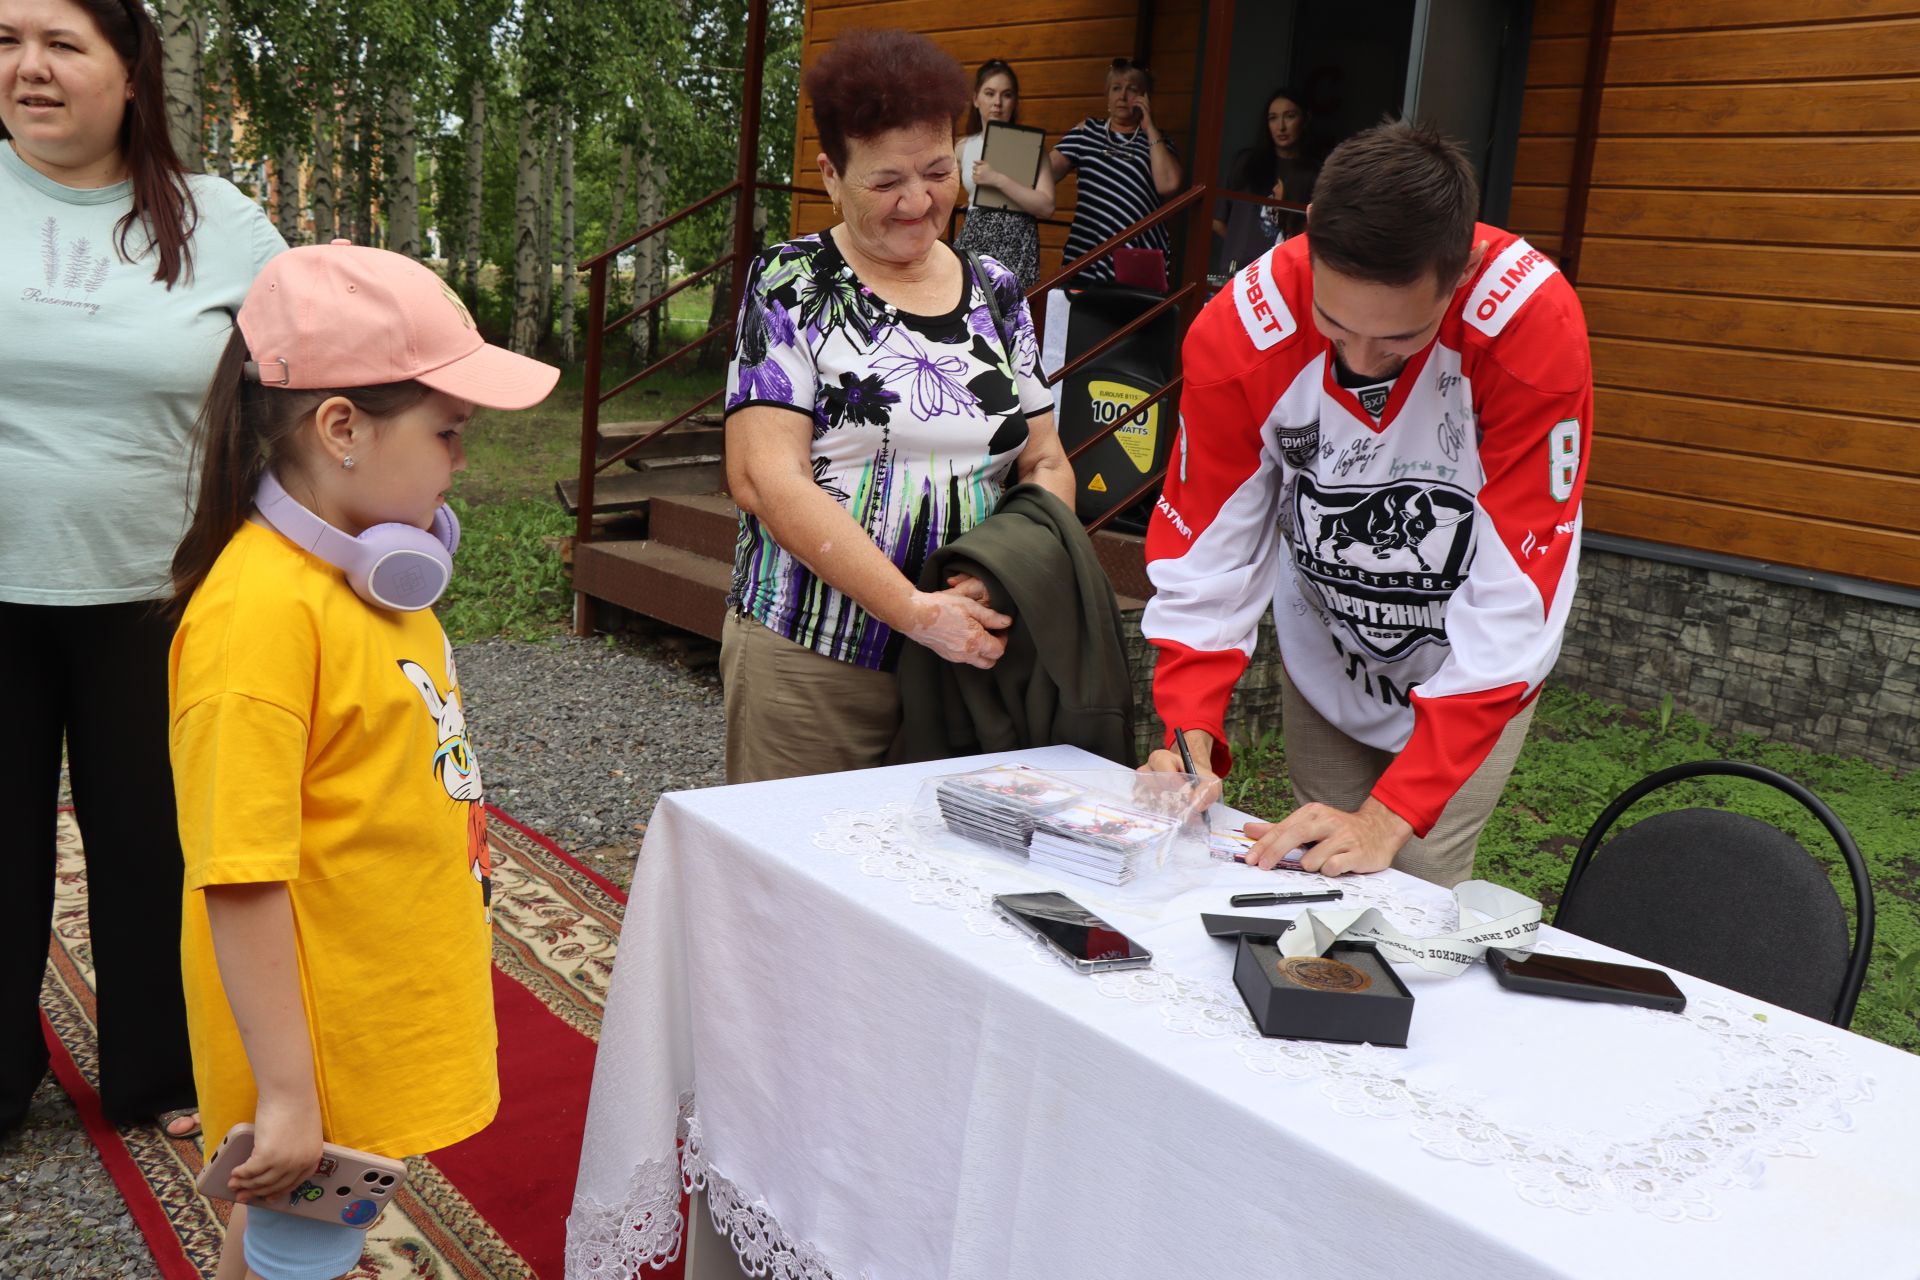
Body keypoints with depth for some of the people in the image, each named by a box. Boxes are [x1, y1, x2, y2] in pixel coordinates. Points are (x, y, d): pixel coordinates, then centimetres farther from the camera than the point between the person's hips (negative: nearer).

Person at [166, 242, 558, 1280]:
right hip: (321, 1040, -8)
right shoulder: (260, 607, -26)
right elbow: (240, 876, -26)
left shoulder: (366, 567, 3)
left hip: (389, 1019, 8)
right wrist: (285, 1094, -22)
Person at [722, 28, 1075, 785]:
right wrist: (917, 611, -20)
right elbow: (765, 480, -13)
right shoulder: (791, 286, -4)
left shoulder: (995, 293, 9)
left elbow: (1045, 464, 12)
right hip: (808, 663, -3)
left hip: (971, 656, 4)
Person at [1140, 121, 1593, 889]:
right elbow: (1206, 551, -17)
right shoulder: (1240, 332, -25)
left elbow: (1514, 602, -32)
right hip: (1324, 658, 2)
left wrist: (1391, 816, -35)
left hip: (1473, 678, -2)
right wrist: (1191, 732, -31)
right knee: (1318, 883, 10)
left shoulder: (1534, 328, -31)